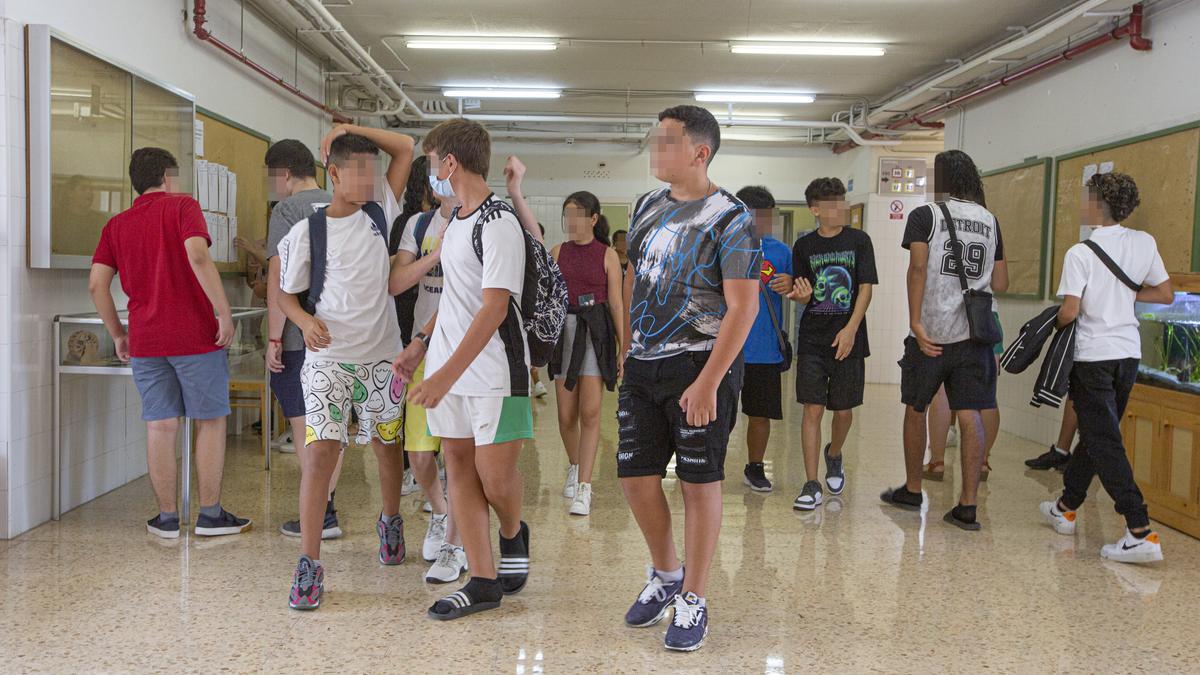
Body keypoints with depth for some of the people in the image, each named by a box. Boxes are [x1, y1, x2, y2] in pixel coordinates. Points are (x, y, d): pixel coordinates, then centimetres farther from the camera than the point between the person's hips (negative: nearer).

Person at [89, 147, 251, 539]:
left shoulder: (116, 224, 12)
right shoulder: (183, 206, -2)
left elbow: (96, 284, 5)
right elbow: (198, 257, -19)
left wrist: (118, 334, 15)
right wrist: (224, 312, -16)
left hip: (145, 341, 5)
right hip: (195, 335, -4)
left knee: (160, 426, 9)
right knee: (211, 421, 6)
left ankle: (167, 519, 14)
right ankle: (210, 515, 10)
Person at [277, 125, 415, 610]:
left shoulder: (380, 213, 3)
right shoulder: (307, 232, -4)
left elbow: (405, 148, 4)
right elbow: (287, 294, 4)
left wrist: (350, 130, -2)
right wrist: (307, 321, -16)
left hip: (381, 356, 3)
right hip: (328, 359, -3)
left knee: (387, 446, 15)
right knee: (320, 452, -10)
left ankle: (390, 522, 40)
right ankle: (309, 563, -2)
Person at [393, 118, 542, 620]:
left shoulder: (499, 223, -15)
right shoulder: (455, 221, 13)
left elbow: (493, 308, -21)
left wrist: (447, 373, -25)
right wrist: (421, 344, 16)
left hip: (494, 372, -8)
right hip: (448, 368, 8)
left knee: (494, 474, -6)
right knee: (458, 464, 6)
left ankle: (513, 535, 28)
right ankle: (483, 581, 14)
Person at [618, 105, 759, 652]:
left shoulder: (730, 218, -10)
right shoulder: (648, 207, 10)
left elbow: (743, 307, -14)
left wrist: (707, 383, -20)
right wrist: (627, 351, 13)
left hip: (701, 366, -6)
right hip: (643, 367, 6)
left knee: (699, 483, 2)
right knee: (635, 477, 8)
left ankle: (693, 600, 19)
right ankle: (665, 575, 32)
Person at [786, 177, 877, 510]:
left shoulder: (858, 240, 1)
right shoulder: (804, 246, 3)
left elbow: (865, 288, -3)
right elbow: (803, 297, 7)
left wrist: (850, 329, -14)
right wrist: (802, 293, -18)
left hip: (848, 339, 0)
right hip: (813, 340, 0)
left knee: (843, 410, 9)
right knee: (813, 409, -6)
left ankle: (833, 455, 40)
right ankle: (812, 485, -1)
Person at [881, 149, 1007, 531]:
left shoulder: (925, 216, -2)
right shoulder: (990, 221, 11)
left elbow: (918, 268, -14)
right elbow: (1001, 284, 13)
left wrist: (916, 323, -16)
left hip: (931, 331, -3)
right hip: (975, 332, 3)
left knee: (915, 409, 13)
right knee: (971, 416, 2)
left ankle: (912, 491, 25)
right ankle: (967, 507, 1)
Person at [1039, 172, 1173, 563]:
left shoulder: (1081, 253, -15)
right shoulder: (1144, 243, 2)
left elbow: (1069, 311, -18)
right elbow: (1166, 295, 9)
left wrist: (1058, 324, 3)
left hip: (1093, 355, -6)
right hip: (1129, 353, 6)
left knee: (1104, 442, -4)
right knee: (1096, 432, 18)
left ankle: (1141, 532, -12)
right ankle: (1066, 508, 32)